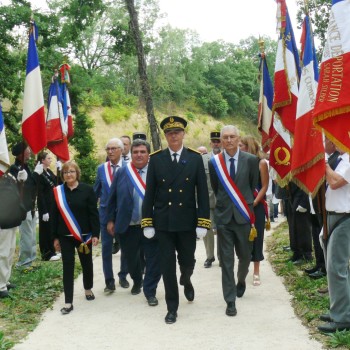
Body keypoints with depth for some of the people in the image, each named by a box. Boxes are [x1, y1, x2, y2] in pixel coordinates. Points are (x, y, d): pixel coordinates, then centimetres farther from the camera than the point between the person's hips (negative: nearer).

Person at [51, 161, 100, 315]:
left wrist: (95, 234, -10)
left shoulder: (87, 190, -5)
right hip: (65, 236, 1)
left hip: (84, 235, -1)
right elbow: (54, 215, 5)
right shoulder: (57, 191, 1)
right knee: (68, 266, -1)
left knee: (86, 263, 15)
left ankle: (88, 289, 39)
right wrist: (55, 237, 3)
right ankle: (68, 302, 1)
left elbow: (94, 213, -5)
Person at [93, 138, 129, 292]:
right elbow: (96, 192, 11)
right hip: (105, 212, 2)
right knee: (106, 247, 2)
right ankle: (109, 280, 10)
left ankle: (123, 276, 28)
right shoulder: (101, 168, 3)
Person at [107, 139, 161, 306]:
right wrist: (111, 220, 6)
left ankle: (150, 292, 14)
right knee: (131, 259, 18)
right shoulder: (122, 173, 3)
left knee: (153, 260, -1)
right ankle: (137, 282, 45)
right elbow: (113, 198, 7)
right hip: (128, 226, 3)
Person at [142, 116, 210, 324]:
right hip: (163, 222, 0)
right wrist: (147, 222, -3)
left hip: (187, 221, 0)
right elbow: (150, 193, 1)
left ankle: (186, 281, 47)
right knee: (168, 266, 3)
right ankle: (172, 308, 15)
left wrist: (203, 222, -8)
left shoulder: (195, 158, -1)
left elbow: (202, 192, -2)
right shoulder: (156, 159, 0)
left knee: (187, 261, 12)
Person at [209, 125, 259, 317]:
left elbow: (253, 186, 6)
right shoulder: (214, 162, -1)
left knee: (245, 255, 14)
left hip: (243, 215, 0)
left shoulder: (251, 160, -3)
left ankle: (241, 281, 45)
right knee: (226, 260, 0)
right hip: (224, 216, 0)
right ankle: (230, 301, 7)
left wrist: (246, 205, 10)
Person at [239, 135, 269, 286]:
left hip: (257, 205, -3)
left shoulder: (261, 163, -5)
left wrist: (254, 202, -15)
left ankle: (256, 272, 10)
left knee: (256, 236, 2)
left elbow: (264, 186, -5)